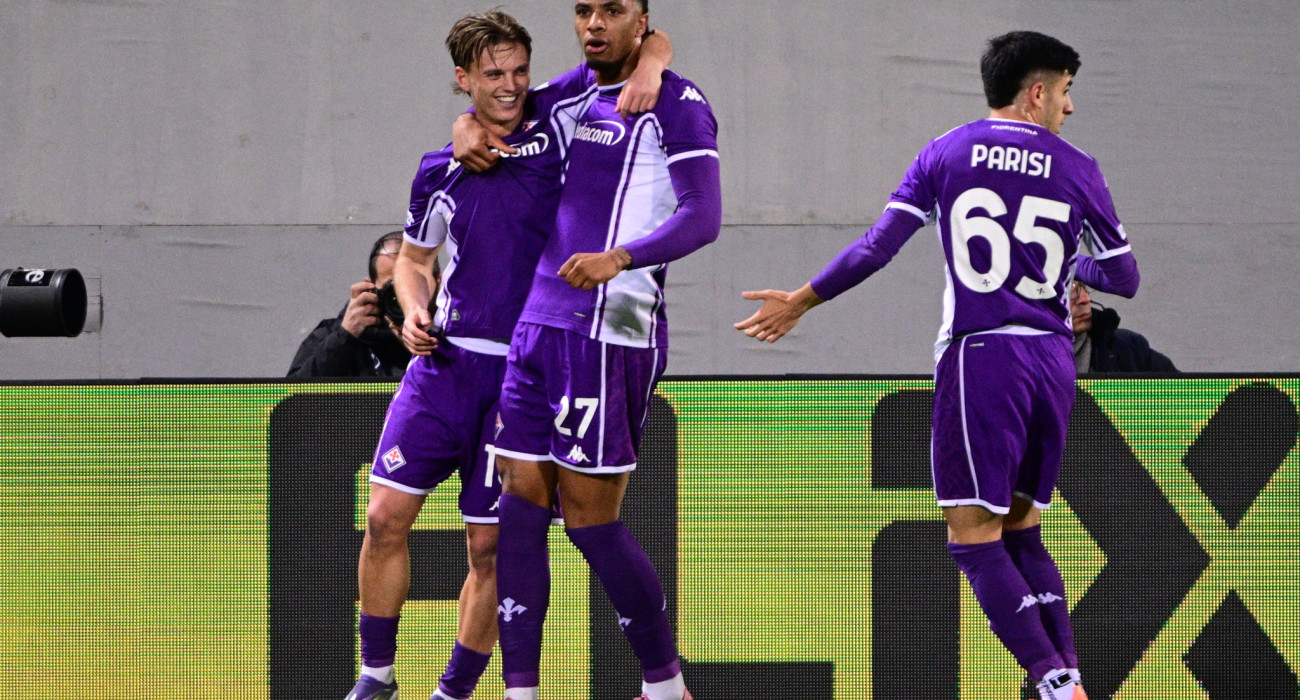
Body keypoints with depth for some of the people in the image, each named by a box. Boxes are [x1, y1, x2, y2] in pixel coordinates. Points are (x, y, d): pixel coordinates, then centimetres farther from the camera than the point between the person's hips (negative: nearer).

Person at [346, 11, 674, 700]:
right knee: (386, 516, -4)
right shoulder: (440, 171, 8)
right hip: (444, 359, 3)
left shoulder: (554, 115, -1)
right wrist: (414, 310, 3)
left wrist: (648, 67, -20)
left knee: (489, 545, -1)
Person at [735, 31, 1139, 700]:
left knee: (974, 536, -3)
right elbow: (1124, 277, 12)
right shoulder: (1077, 170, 6)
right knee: (1019, 528, 17)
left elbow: (878, 246, -1)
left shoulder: (946, 154, 3)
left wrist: (799, 301, 10)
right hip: (1052, 360, 4)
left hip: (978, 356, -3)